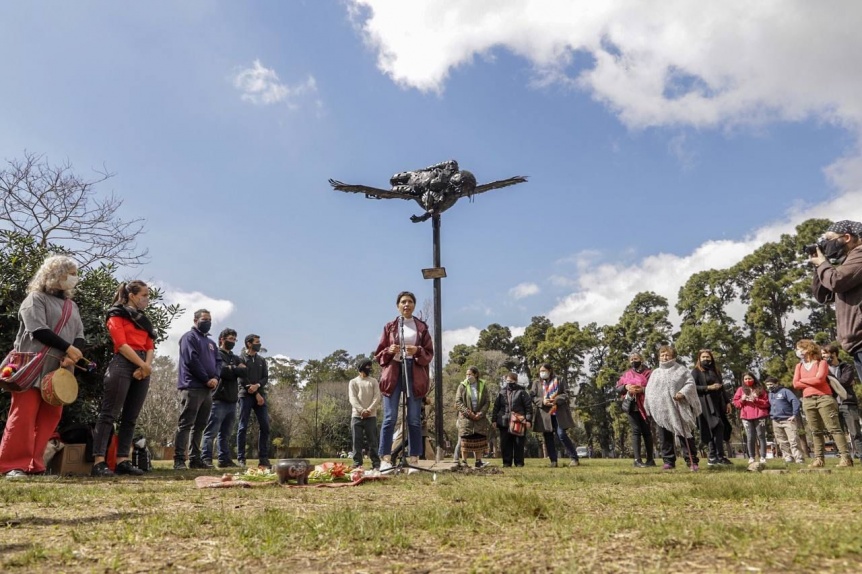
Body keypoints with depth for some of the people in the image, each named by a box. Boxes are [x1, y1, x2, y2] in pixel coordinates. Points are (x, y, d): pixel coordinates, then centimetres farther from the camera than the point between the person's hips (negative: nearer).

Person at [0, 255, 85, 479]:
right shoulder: (36, 298, 0)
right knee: (24, 414, -8)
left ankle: (34, 465, 7)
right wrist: (68, 348, -14)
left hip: (58, 370, 6)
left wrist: (72, 356, -8)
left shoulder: (72, 306, 20)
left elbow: (80, 336, 12)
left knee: (49, 417, 3)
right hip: (33, 367, -6)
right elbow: (38, 330, -14)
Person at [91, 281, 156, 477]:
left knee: (131, 417, 4)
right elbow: (121, 344, -9)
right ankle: (98, 462, -11)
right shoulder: (117, 315, 3)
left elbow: (150, 346, 13)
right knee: (109, 414, -10)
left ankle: (122, 461, 6)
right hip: (122, 365, -7)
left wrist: (147, 367, -6)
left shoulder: (143, 320, 23)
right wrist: (143, 364, -12)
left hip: (142, 369, 7)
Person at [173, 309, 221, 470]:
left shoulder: (211, 343, 23)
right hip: (192, 387, -8)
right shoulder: (190, 337, -1)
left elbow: (218, 361, 14)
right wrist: (206, 379, -11)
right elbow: (191, 360, -13)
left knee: (199, 425, 9)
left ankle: (195, 458, 13)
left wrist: (216, 377, -6)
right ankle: (179, 460, -10)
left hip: (208, 389, 8)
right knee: (185, 424, -10)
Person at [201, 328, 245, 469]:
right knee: (211, 432, -7)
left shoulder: (236, 358, 22)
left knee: (226, 433, 9)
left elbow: (244, 372, 4)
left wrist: (231, 368, -4)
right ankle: (206, 459, -6)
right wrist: (236, 369, 0)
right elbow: (223, 371, -15)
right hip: (219, 399, -7)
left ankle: (224, 459, 11)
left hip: (232, 401, 7)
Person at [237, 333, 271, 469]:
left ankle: (263, 458, 3)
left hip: (260, 395, 4)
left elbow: (266, 378, 8)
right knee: (243, 427, -3)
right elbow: (242, 379, -6)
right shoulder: (241, 358, 2)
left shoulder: (262, 360, 17)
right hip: (246, 396, -4)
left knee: (265, 426, -1)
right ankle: (241, 458, 3)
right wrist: (256, 394, -10)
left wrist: (257, 385, -14)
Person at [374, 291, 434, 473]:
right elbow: (379, 354, 11)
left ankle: (414, 460, 4)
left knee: (414, 419, 0)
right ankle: (385, 459, -5)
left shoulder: (422, 327, 11)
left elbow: (429, 353, 7)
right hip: (393, 372, 0)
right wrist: (389, 351, -10)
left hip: (415, 374, 0)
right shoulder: (390, 327, 11)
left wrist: (417, 351, -13)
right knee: (390, 417, -6)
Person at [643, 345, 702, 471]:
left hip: (679, 409, -3)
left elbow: (690, 384, -2)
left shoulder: (681, 370, 8)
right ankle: (669, 461, 11)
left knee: (685, 435, -1)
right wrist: (649, 407, 5)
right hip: (661, 411, 3)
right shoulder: (655, 373, 17)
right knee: (665, 437, 5)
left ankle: (692, 461, 5)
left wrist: (683, 393, -20)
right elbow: (649, 391, 15)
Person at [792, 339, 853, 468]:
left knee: (834, 428, -8)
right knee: (816, 432, 4)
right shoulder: (799, 366, 15)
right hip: (808, 401, 5)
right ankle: (818, 459, 3)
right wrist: (812, 383, -5)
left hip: (824, 398, -5)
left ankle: (846, 457, -9)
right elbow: (795, 384, 5)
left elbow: (819, 378, -14)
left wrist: (803, 380, -1)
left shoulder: (822, 362, 2)